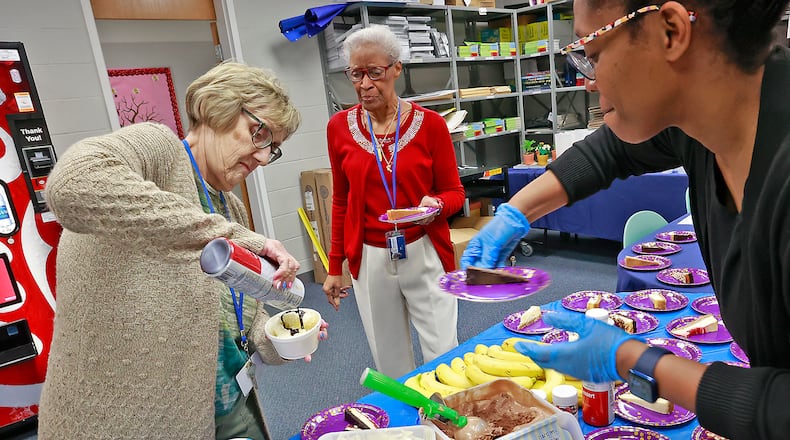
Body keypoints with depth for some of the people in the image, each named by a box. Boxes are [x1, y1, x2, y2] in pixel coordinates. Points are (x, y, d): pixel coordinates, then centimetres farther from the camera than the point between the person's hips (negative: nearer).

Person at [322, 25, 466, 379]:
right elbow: (341, 201, 8)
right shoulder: (339, 127, 1)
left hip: (424, 254, -1)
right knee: (390, 360, 13)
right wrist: (335, 266, 10)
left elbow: (454, 192, 2)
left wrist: (435, 204, -22)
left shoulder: (429, 123, -4)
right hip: (369, 259, 2)